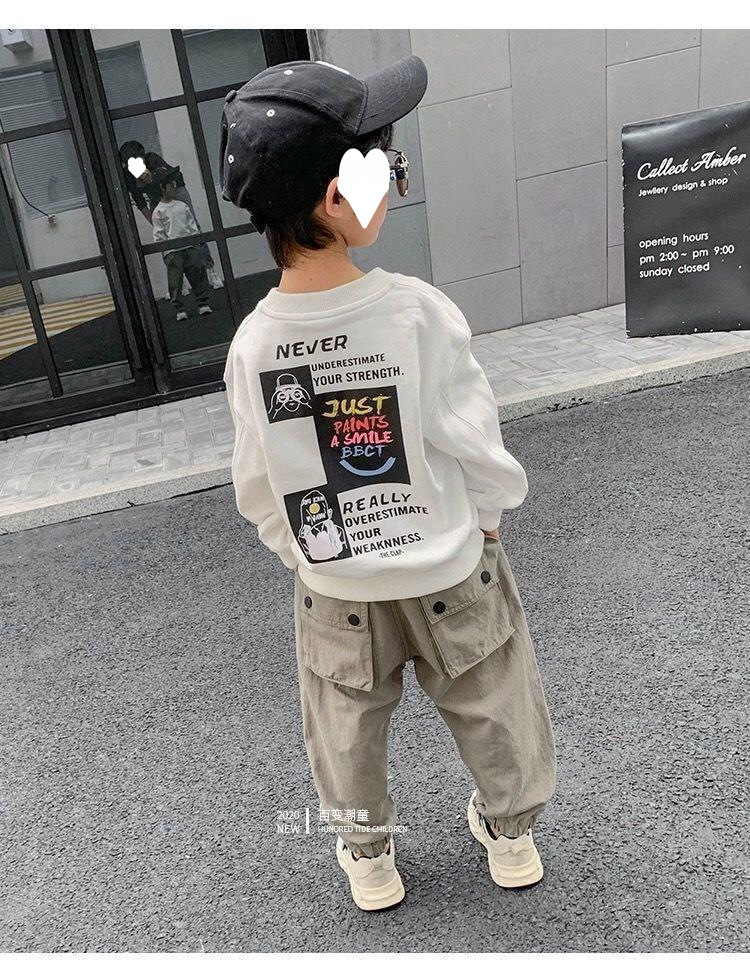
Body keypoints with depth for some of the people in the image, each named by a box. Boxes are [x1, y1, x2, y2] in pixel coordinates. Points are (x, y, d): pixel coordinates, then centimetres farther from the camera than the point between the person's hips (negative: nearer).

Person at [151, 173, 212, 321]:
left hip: (190, 247, 3)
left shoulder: (182, 205, 16)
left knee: (198, 274, 2)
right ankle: (180, 309, 1)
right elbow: (158, 233, 1)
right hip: (172, 251, -3)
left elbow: (192, 223, 16)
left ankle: (203, 303, 11)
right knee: (175, 281, -5)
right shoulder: (158, 211, 5)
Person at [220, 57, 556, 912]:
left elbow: (257, 490, -5)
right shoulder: (416, 310, -24)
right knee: (496, 714, 26)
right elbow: (474, 447, -17)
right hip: (449, 574, -1)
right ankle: (510, 832, 51)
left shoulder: (252, 343, -14)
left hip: (334, 592, 2)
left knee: (347, 735, 27)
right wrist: (489, 513, 4)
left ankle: (366, 854, 51)